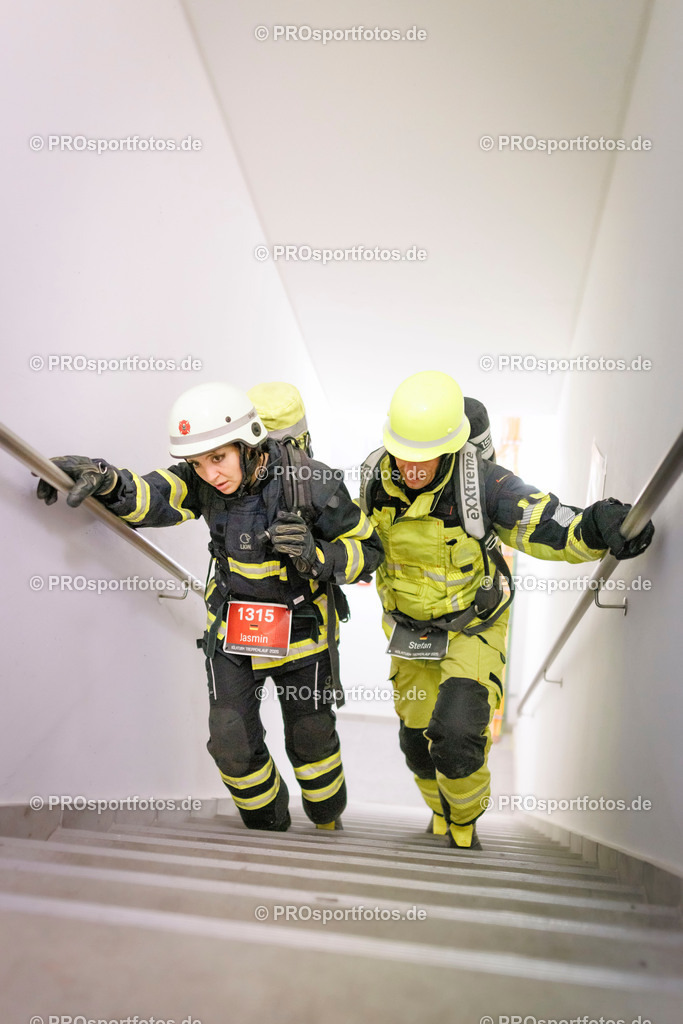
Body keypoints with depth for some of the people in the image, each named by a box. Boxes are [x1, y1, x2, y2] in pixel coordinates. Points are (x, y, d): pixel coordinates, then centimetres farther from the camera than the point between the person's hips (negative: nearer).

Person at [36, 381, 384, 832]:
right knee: (232, 743, 3)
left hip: (300, 629, -2)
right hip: (231, 624, 3)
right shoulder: (204, 482, -15)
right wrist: (105, 481, -51)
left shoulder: (314, 485, -24)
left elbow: (368, 549, -14)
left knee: (310, 738, 13)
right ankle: (269, 826, 33)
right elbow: (154, 497, -30)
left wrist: (316, 556, -32)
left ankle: (328, 822, 45)